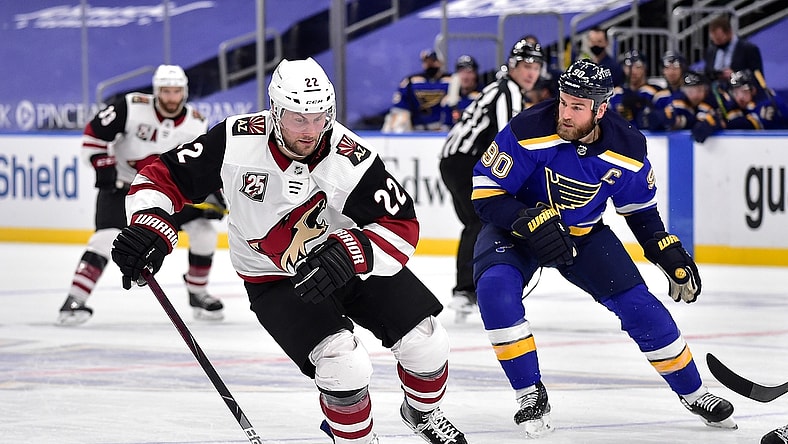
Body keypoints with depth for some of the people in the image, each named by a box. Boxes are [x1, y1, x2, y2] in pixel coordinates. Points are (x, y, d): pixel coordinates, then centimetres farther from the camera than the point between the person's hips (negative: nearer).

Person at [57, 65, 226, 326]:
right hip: (121, 185, -4)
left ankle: (198, 293, 14)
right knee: (107, 236, -22)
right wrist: (104, 167, -21)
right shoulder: (131, 108, -20)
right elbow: (94, 134, -15)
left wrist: (214, 196, -14)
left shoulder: (196, 124, -8)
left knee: (204, 230, -6)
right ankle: (75, 300, -19)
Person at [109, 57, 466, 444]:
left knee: (424, 340, -1)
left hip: (354, 263, 2)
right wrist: (150, 227, -31)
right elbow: (163, 177, -15)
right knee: (343, 364, -23)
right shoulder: (235, 142, -25)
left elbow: (401, 227, -25)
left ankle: (423, 413, 33)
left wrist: (350, 253, -41)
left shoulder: (351, 159, -25)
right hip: (275, 279, -2)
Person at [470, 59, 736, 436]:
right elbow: (485, 191, -23)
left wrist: (669, 255, -2)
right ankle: (530, 395, -16)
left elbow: (641, 208, 2)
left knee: (640, 307, -6)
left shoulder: (626, 149, -17)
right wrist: (531, 222, -36)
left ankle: (692, 393, 16)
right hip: (517, 228, -2)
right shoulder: (529, 132, -29)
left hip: (584, 234, 2)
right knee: (496, 290, -31)